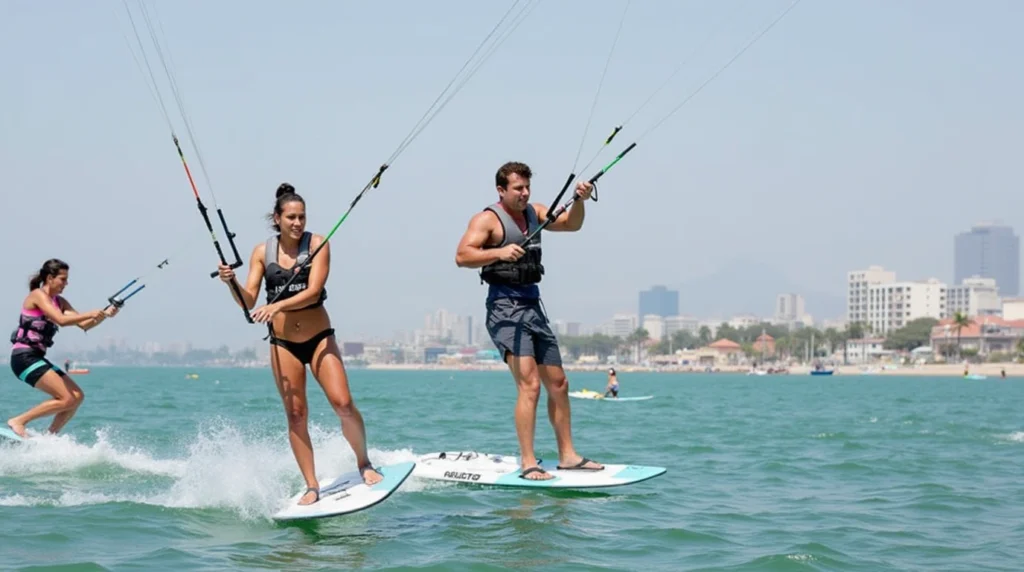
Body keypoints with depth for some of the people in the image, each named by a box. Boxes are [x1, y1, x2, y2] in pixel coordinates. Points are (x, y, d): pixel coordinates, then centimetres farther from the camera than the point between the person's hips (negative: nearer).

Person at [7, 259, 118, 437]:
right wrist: (91, 314, -21)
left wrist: (105, 314, -7)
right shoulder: (38, 295, -10)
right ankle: (18, 421, -11)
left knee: (77, 396, 5)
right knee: (66, 399, -17)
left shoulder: (59, 301, 15)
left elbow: (83, 324, 8)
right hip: (24, 357, -9)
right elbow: (61, 320, -24)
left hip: (36, 358, 9)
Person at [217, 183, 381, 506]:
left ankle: (364, 464, 11)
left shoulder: (318, 244, -6)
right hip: (283, 343, 2)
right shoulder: (262, 252, 1)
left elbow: (313, 292, -17)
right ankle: (312, 486, 7)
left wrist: (277, 306, -32)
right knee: (296, 415, 1)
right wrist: (231, 283, -22)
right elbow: (248, 301, -2)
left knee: (343, 404, -12)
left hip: (319, 338, -2)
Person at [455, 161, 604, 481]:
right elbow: (462, 256, -18)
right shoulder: (488, 219, -7)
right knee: (530, 384, -18)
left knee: (558, 383, 11)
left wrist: (579, 201, -10)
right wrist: (499, 252, -32)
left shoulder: (533, 212, 13)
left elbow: (570, 224, 9)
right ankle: (528, 463, -16)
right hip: (505, 307, -8)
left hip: (533, 307, 8)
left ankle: (567, 456, 21)